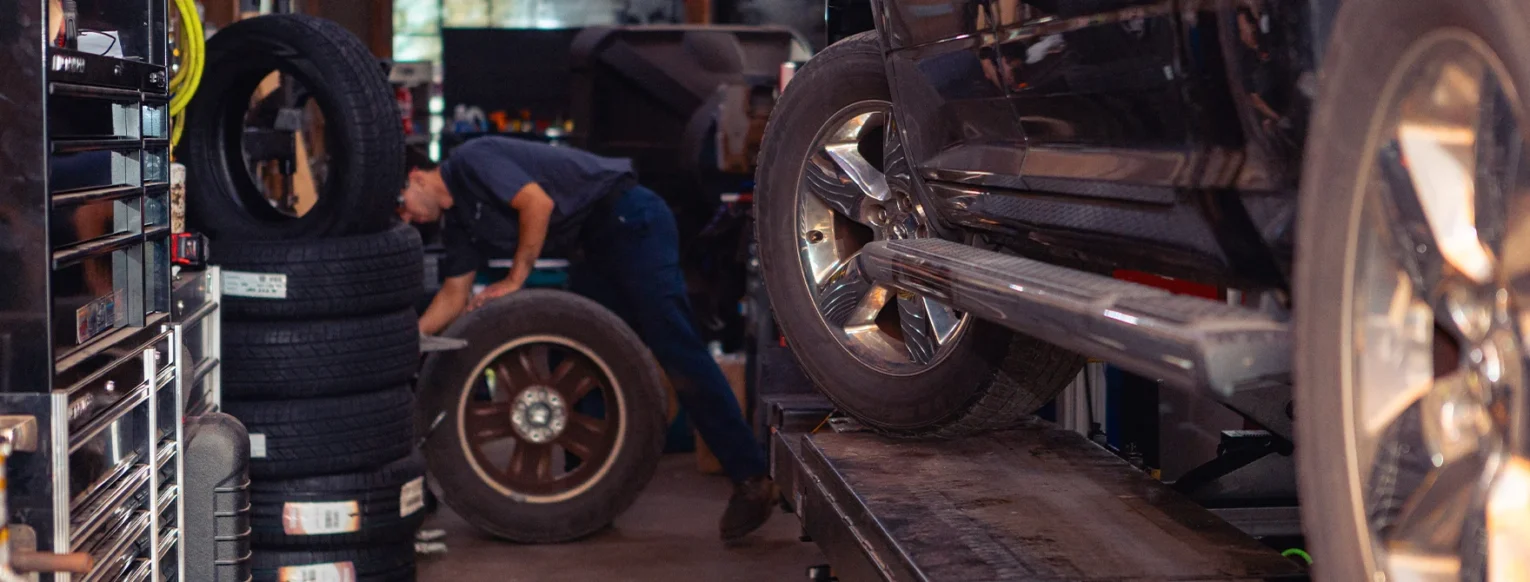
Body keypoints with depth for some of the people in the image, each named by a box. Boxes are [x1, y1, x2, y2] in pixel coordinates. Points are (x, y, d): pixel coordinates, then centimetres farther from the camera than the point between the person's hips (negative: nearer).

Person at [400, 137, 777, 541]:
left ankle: (750, 479, -20)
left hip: (628, 219, -11)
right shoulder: (459, 222, 18)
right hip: (589, 250, 11)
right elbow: (455, 295, 22)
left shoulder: (470, 160, -10)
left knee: (676, 352, -17)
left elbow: (538, 203, -20)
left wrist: (515, 279, -12)